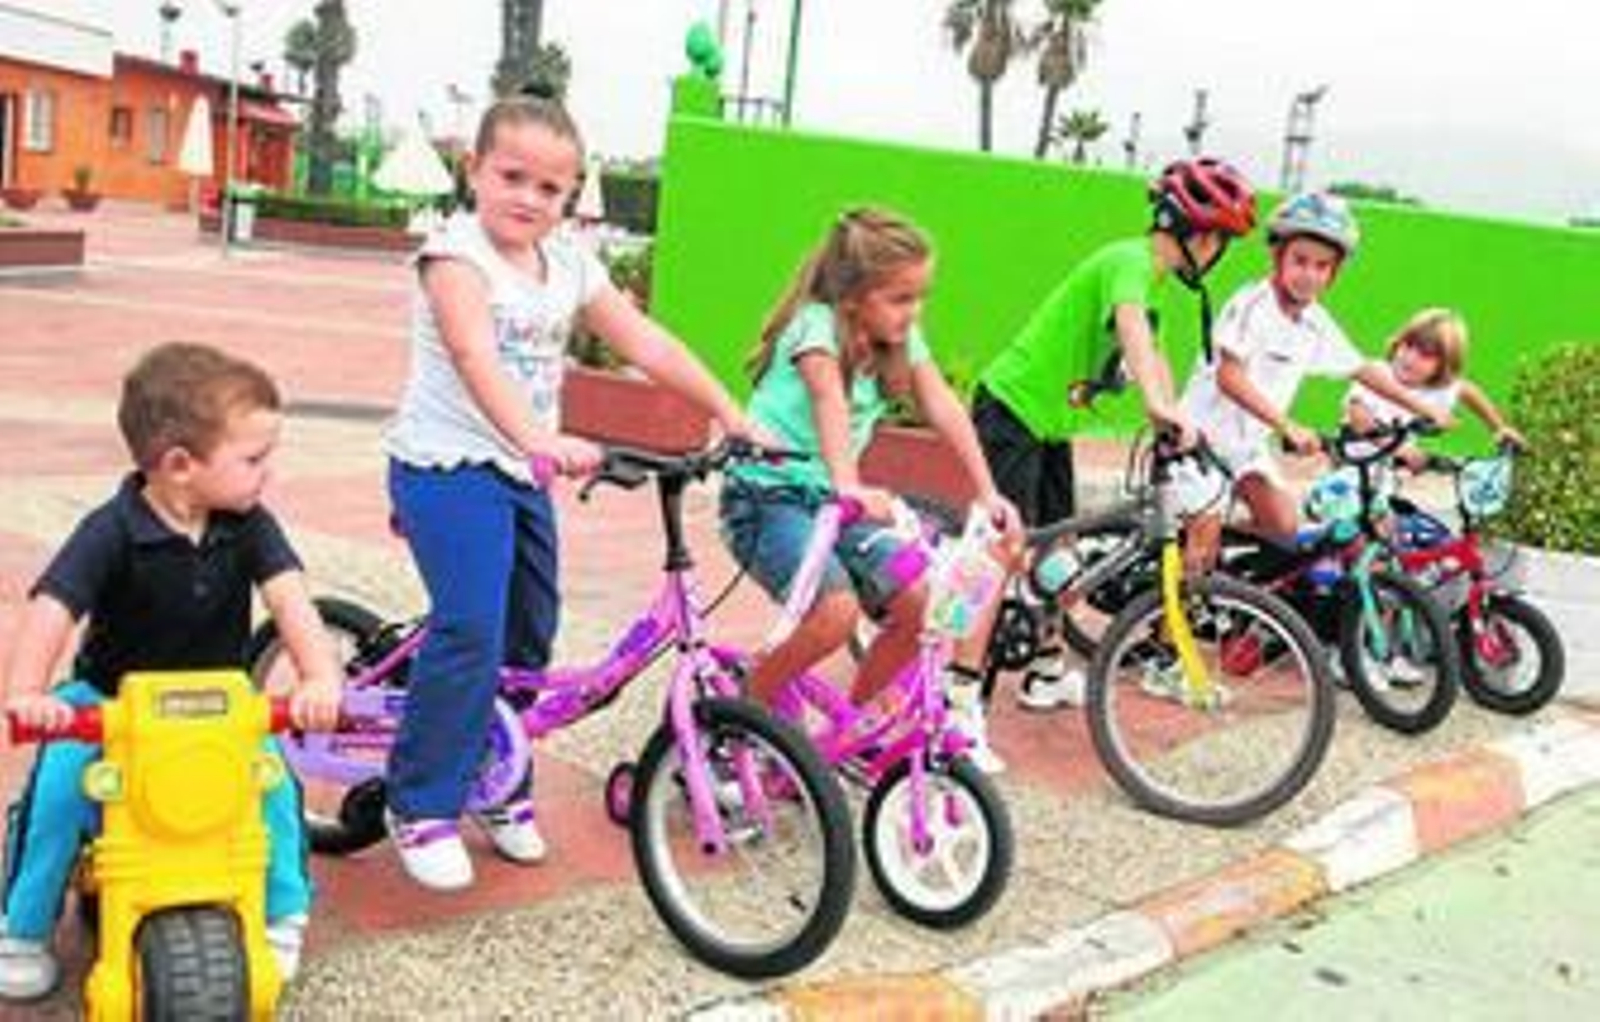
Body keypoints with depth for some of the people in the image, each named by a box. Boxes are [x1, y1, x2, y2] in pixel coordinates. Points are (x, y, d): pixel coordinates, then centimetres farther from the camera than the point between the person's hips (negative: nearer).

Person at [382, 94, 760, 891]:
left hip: (523, 471, 7)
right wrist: (540, 439, -44)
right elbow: (476, 358, -28)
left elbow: (647, 345, 9)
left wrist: (729, 413, 2)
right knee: (471, 632, -19)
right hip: (449, 465, -7)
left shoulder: (569, 265, 9)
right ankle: (422, 808, -4)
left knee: (528, 636, 10)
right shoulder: (456, 251, -12)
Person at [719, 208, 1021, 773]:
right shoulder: (816, 324, -17)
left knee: (919, 604, -8)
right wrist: (848, 484, -51)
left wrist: (987, 492, -15)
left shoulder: (901, 338, 3)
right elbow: (829, 398, -34)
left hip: (829, 499, 7)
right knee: (835, 610, -29)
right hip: (766, 495, -7)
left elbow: (943, 408, -5)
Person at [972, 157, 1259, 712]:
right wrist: (1157, 402, -52)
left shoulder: (1151, 276, 11)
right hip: (1012, 409, -10)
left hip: (1051, 421, 10)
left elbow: (1151, 355, 15)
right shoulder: (1130, 260, -19)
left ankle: (1048, 673, 23)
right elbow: (1130, 325, -38)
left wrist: (1176, 424, 5)